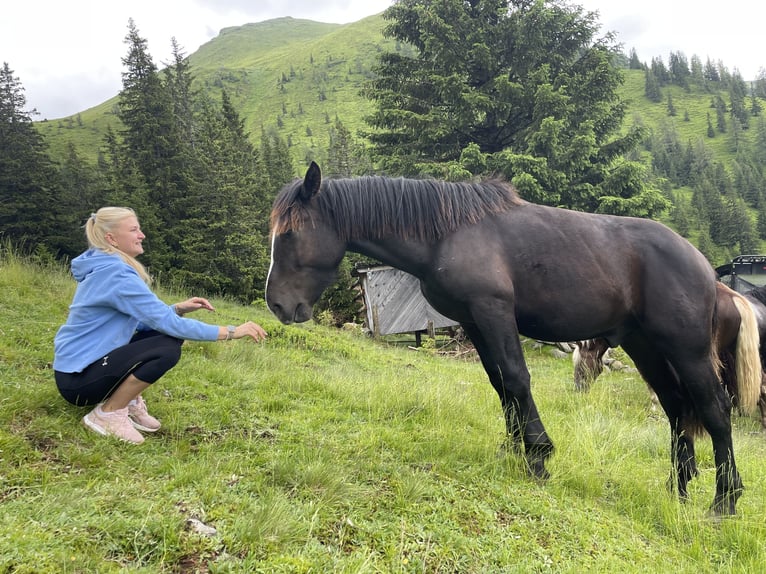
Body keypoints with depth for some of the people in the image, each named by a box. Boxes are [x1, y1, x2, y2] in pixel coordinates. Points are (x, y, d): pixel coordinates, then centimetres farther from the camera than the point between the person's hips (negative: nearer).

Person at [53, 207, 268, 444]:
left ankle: (129, 401, 7)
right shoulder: (115, 274, -23)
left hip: (87, 361, 9)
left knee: (168, 333, 0)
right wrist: (231, 332, -23)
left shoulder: (107, 268, 8)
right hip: (78, 379, -9)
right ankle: (108, 413, -9)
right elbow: (166, 323, -25)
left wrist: (178, 308, -4)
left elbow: (147, 319, 12)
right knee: (168, 348, -25)